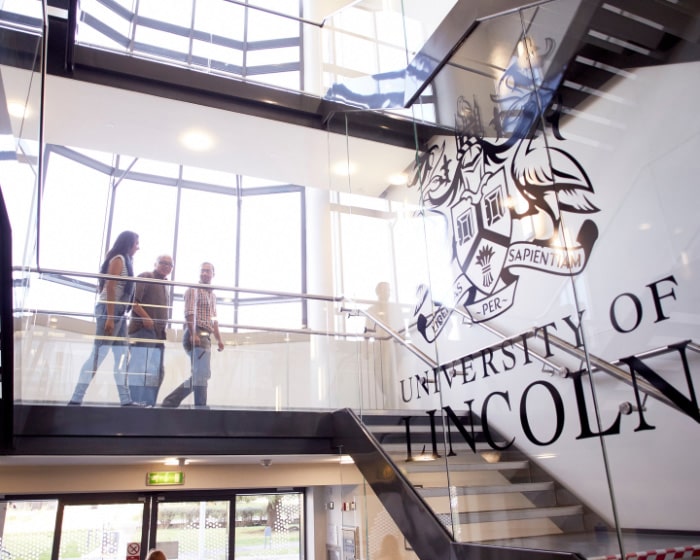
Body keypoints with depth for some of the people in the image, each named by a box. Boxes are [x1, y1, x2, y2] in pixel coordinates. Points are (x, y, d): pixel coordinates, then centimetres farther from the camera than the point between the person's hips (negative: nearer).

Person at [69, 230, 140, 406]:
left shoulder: (124, 260, 20)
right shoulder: (118, 259, -6)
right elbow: (110, 287, -16)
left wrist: (117, 316, 15)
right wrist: (110, 317, -22)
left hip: (118, 312, 10)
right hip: (110, 311, -10)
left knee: (121, 356, 5)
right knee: (99, 354, -10)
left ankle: (126, 400, 4)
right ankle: (76, 398, -8)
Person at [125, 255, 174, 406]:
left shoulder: (165, 285, 25)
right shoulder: (145, 277, 0)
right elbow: (133, 300, -12)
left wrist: (163, 329, 17)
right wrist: (146, 318, -21)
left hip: (158, 333, 9)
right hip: (143, 330, -9)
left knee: (157, 371, 7)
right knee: (140, 368, -13)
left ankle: (148, 404, 11)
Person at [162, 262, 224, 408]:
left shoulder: (212, 295, 25)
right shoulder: (193, 289, 0)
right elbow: (189, 313, -12)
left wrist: (219, 338, 17)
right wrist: (193, 334, -23)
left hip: (205, 336, 9)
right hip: (196, 335, -9)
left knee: (200, 374, 10)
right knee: (202, 373, -12)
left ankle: (171, 401, 15)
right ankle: (201, 407, -8)